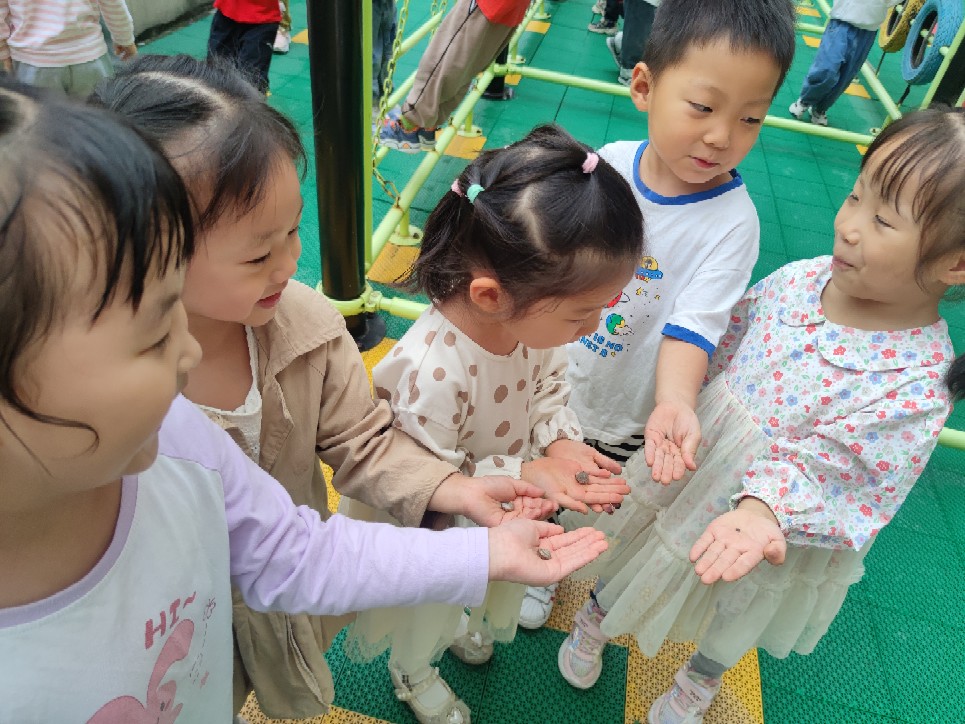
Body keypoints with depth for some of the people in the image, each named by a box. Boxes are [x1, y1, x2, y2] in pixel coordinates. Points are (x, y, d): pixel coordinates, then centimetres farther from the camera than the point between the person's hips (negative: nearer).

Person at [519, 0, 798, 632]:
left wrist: (675, 402, -44)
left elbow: (692, 325, -27)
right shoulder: (609, 162, -13)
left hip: (627, 421, -3)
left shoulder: (732, 221, -24)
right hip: (550, 387, 4)